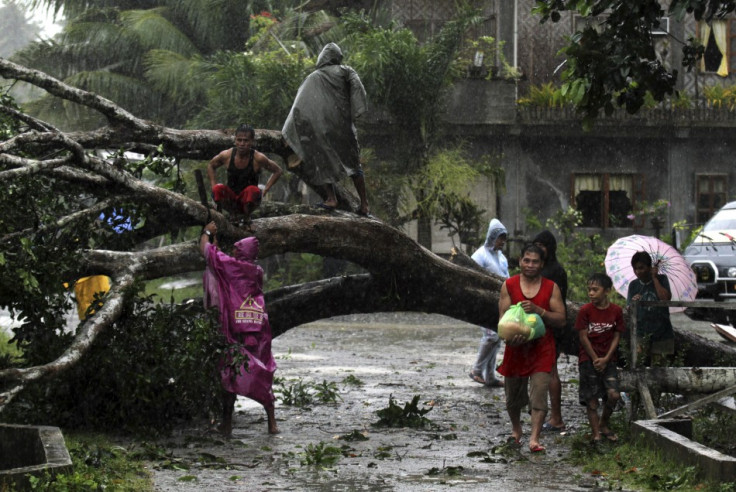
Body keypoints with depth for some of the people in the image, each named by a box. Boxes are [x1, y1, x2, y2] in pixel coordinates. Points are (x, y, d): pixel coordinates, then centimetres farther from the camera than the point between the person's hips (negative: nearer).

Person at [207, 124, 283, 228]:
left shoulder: (258, 158, -14)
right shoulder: (226, 155, -9)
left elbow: (278, 171, 1)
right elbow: (211, 166, 13)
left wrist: (264, 190, -7)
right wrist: (214, 186, 1)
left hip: (248, 200, -1)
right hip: (231, 200, 1)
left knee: (252, 190, -37)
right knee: (218, 189, -32)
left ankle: (247, 216, -4)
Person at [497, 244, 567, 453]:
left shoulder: (551, 287, 0)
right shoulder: (509, 286, 2)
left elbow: (561, 320, -4)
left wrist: (538, 310, -20)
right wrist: (510, 337, -22)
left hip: (542, 348, -2)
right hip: (516, 347, 2)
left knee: (539, 393, -13)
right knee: (513, 393, 14)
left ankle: (534, 439, -16)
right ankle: (516, 430, 40)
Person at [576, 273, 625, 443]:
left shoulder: (616, 311, 0)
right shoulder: (585, 311, -5)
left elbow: (616, 337, 2)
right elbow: (583, 337, -5)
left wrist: (606, 359, -8)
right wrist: (595, 359, -8)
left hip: (608, 360, 1)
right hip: (588, 359, -1)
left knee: (614, 395, -10)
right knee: (591, 398, -2)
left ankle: (603, 424, 14)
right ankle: (595, 432, 7)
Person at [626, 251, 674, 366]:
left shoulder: (661, 280, 1)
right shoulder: (633, 285, 6)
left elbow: (666, 298, -17)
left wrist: (654, 278, -9)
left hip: (661, 335, -2)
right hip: (642, 335, 2)